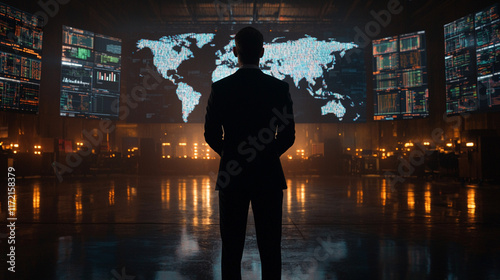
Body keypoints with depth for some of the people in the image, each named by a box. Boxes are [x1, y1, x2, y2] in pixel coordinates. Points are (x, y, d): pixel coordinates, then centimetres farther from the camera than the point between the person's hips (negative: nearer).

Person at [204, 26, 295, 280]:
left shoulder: (220, 88, -4)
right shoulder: (279, 87, -3)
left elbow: (211, 135, -1)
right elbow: (288, 135, -1)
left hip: (232, 175, 0)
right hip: (269, 175, 0)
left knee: (231, 248, 9)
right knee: (270, 247, 8)